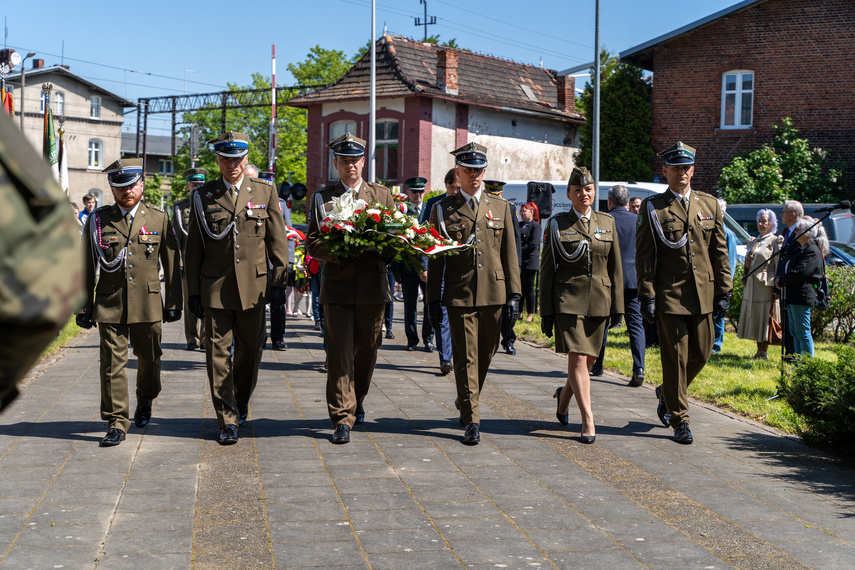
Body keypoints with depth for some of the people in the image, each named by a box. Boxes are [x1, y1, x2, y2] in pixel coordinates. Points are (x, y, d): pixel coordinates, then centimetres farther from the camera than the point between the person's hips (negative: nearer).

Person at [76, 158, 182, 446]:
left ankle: (145, 403, 40)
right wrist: (84, 307, 3)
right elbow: (86, 266, 6)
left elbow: (171, 263, 7)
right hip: (109, 304, -1)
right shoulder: (98, 220, 4)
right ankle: (116, 423, 2)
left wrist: (173, 302, 4)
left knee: (149, 358, 13)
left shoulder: (159, 218, 4)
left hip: (148, 304, 1)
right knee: (112, 363, -5)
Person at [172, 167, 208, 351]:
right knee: (190, 301, 3)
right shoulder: (180, 207, 10)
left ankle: (206, 339, 4)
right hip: (188, 259, 0)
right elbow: (176, 236, 7)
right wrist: (177, 261, -2)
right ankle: (192, 339, 10)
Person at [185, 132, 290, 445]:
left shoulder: (265, 192, 6)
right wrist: (193, 291, 2)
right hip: (215, 287, -1)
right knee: (218, 354, -2)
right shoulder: (203, 196, 5)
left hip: (253, 286, 1)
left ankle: (240, 402, 35)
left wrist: (279, 281, 0)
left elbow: (277, 241, 6)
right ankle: (228, 421, 4)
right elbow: (193, 248, 6)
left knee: (251, 349, 10)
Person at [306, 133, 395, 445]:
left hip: (373, 286, 2)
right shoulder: (322, 197, 5)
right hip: (337, 287, -2)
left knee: (367, 351, 12)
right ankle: (343, 419, -4)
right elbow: (312, 244, -1)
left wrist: (383, 250, -11)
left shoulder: (382, 195, 11)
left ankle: (357, 402, 36)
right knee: (339, 354, -6)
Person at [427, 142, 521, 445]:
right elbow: (435, 258, 6)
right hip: (459, 295, -2)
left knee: (485, 356, 11)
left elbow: (509, 254, 10)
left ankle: (466, 403, 33)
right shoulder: (443, 209, 5)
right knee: (466, 358, -5)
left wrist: (514, 293, 4)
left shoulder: (500, 207, 11)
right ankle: (472, 421, 0)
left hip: (493, 294, 3)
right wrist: (433, 297, 1)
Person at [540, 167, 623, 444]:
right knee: (577, 358, -10)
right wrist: (546, 311, -2)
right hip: (568, 300, -3)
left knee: (588, 359, 9)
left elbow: (615, 267, 11)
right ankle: (588, 421, -5)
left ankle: (564, 395, 37)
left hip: (598, 301, 3)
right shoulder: (557, 224, 1)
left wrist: (617, 305, 6)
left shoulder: (607, 222, 9)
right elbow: (547, 268, 2)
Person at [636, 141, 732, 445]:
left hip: (704, 295, 4)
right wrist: (647, 296, -9)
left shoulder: (710, 204, 11)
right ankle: (679, 420, 10)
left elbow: (720, 252, 12)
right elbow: (643, 256, -3)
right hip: (669, 296, -4)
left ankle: (667, 392, 35)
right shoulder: (652, 207, -1)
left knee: (701, 354, 10)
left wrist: (724, 291, 7)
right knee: (675, 359, -1)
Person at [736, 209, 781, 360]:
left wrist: (776, 290, -13)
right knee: (754, 319, 9)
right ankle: (759, 350, 17)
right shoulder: (753, 241, 17)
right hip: (751, 286, 7)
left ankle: (764, 353, 4)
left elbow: (779, 267, -8)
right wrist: (745, 283, 14)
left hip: (766, 285, -7)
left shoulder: (775, 242, -4)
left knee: (764, 319, -3)